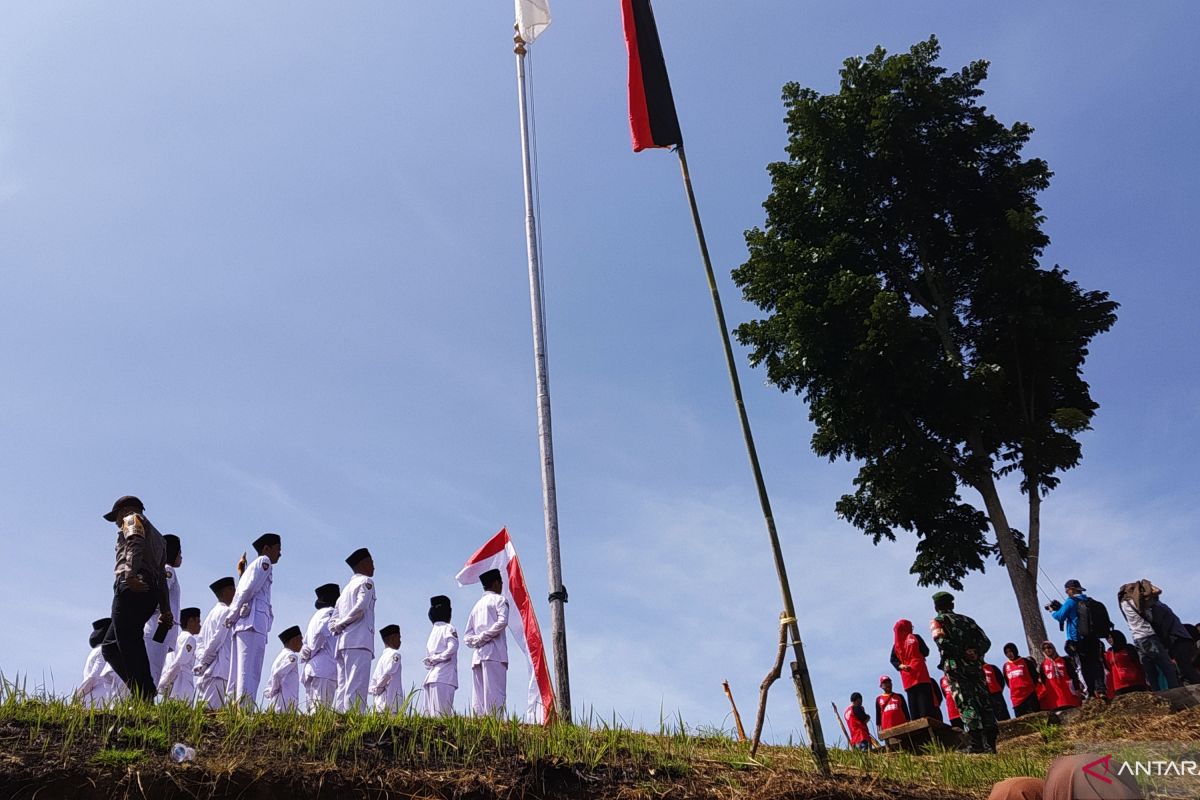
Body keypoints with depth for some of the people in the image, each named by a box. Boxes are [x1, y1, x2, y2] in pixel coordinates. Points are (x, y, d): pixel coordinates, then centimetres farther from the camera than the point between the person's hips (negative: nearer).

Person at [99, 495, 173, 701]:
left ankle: (144, 699, -23)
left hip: (132, 588, -9)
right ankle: (145, 695, -3)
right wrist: (165, 610, 21)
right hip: (151, 593, 9)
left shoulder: (133, 519, 11)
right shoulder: (157, 536, 34)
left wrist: (131, 574, -28)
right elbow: (161, 575, 27)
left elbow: (136, 544, -13)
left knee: (128, 645, -14)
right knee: (110, 646, 11)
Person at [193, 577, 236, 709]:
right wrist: (205, 662, -5)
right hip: (219, 669, -9)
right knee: (213, 708, -13)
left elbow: (200, 641, 20)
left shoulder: (212, 612, 20)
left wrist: (201, 661, 11)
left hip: (207, 672, 9)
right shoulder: (226, 612, -7)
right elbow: (217, 640, -13)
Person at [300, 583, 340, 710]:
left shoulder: (317, 615, 25)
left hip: (311, 668, 9)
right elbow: (320, 633, -17)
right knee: (322, 709, -14)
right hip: (325, 668, -9)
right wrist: (313, 651, -6)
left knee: (313, 707, 6)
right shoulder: (331, 613, -3)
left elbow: (306, 641, 21)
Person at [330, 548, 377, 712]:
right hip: (359, 642, -8)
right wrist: (342, 624, -3)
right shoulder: (366, 581, 3)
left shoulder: (346, 588, 27)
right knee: (357, 687, -16)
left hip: (342, 644, 8)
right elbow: (360, 606, -14)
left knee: (343, 688, 4)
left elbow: (333, 621, 22)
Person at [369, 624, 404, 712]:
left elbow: (374, 678, 18)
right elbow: (387, 674, -14)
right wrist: (378, 688, -4)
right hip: (391, 697, -8)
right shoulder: (394, 654, -5)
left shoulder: (383, 656, 19)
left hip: (379, 698, 8)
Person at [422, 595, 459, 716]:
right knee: (442, 712, -12)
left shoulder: (432, 631, 19)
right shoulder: (448, 628, 0)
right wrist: (438, 658, -5)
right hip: (444, 676, -6)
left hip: (431, 675, 6)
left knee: (430, 712, 3)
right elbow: (452, 647, -14)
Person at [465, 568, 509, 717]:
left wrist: (476, 641, 5)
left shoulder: (477, 604, 24)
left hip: (477, 656, 7)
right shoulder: (499, 599, 5)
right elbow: (502, 621, -15)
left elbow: (467, 636, 21)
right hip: (494, 654, -6)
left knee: (478, 698, 2)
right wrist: (484, 637, -9)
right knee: (495, 694, -14)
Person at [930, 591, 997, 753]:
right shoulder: (966, 619, 20)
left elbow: (943, 642, -16)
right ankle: (989, 744, 4)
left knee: (967, 705, -7)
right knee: (983, 702, 6)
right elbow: (986, 641, 12)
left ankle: (975, 744, -12)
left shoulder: (937, 621, 3)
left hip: (956, 668, -5)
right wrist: (976, 653, 3)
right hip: (976, 666, 5)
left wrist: (961, 653, -10)